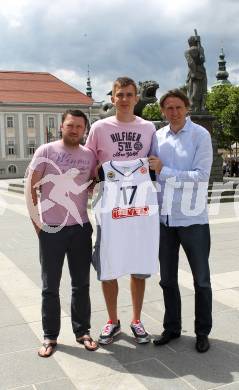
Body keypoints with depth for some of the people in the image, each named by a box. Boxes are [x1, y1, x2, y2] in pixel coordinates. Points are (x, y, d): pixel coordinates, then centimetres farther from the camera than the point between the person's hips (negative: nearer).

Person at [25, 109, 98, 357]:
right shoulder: (46, 151, -3)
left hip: (80, 228, 3)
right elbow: (31, 186, -2)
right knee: (50, 287, 8)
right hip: (50, 229, -2)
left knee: (81, 284, 11)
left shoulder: (89, 156, 4)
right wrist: (36, 220, -5)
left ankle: (82, 331, 26)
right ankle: (50, 336, 21)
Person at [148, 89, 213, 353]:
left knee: (201, 280, 10)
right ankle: (172, 327, 32)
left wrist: (164, 170, -16)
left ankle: (202, 332, 26)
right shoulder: (157, 137, 6)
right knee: (167, 279, 15)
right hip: (164, 218, 4)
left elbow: (201, 176, -16)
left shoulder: (200, 136, -7)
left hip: (192, 219, -4)